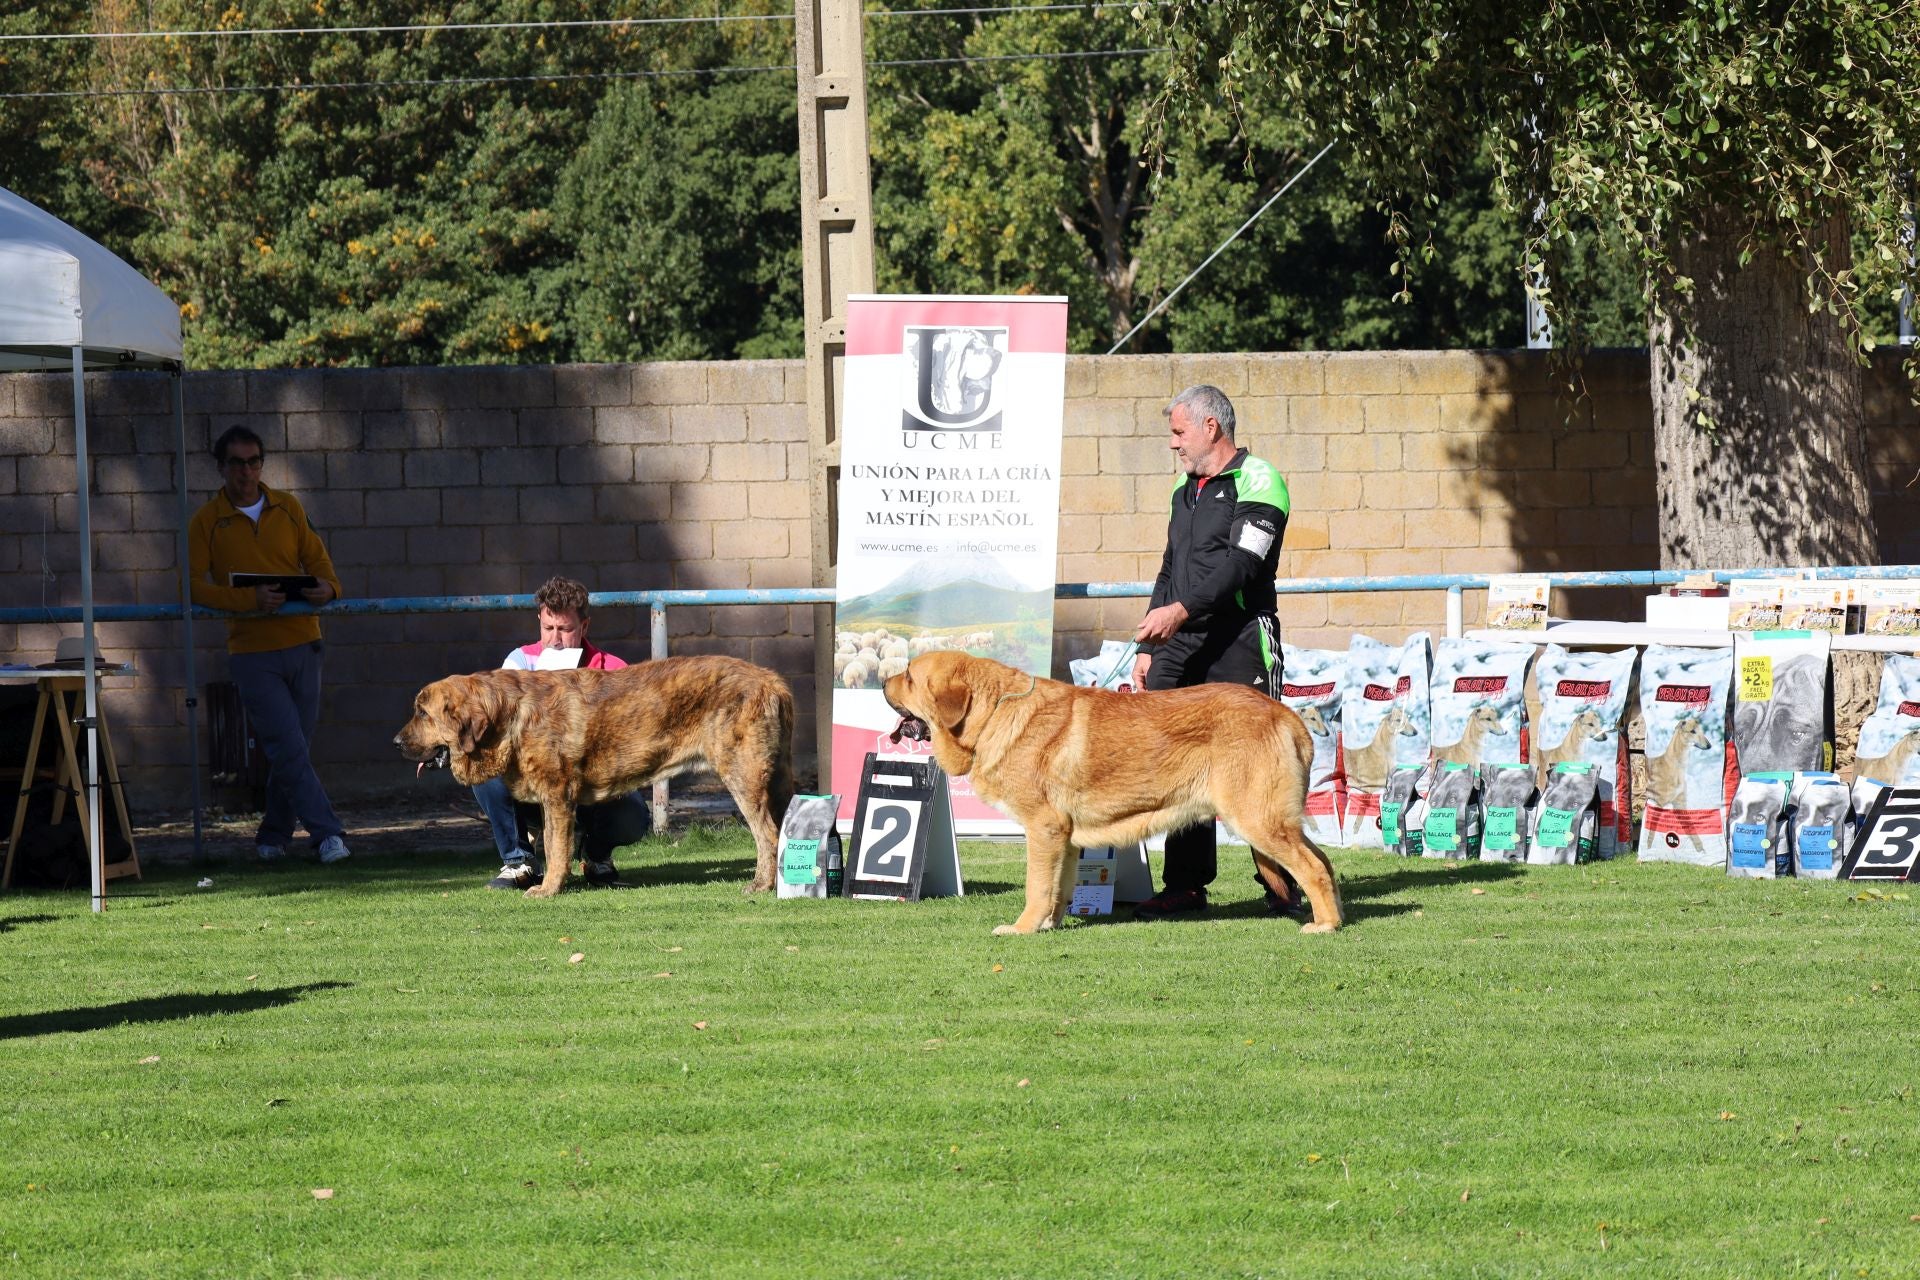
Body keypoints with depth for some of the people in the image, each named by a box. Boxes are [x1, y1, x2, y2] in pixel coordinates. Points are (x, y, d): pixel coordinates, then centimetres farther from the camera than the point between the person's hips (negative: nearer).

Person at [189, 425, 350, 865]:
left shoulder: (288, 509, 9)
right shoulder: (207, 521, -1)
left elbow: (316, 557, 13)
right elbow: (195, 585, -7)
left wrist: (328, 585, -11)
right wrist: (250, 600, -21)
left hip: (302, 642, 4)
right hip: (252, 652, -4)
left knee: (293, 749, 7)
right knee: (289, 749, -11)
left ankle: (273, 836, 20)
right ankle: (327, 833, -10)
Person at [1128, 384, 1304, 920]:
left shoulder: (1256, 481, -6)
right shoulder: (1185, 489, 20)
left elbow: (1242, 564, -17)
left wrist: (1181, 610, -26)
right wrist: (1149, 648, 20)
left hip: (1240, 640, -8)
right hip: (1181, 642, 8)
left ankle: (1283, 886, -3)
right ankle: (1187, 884, 7)